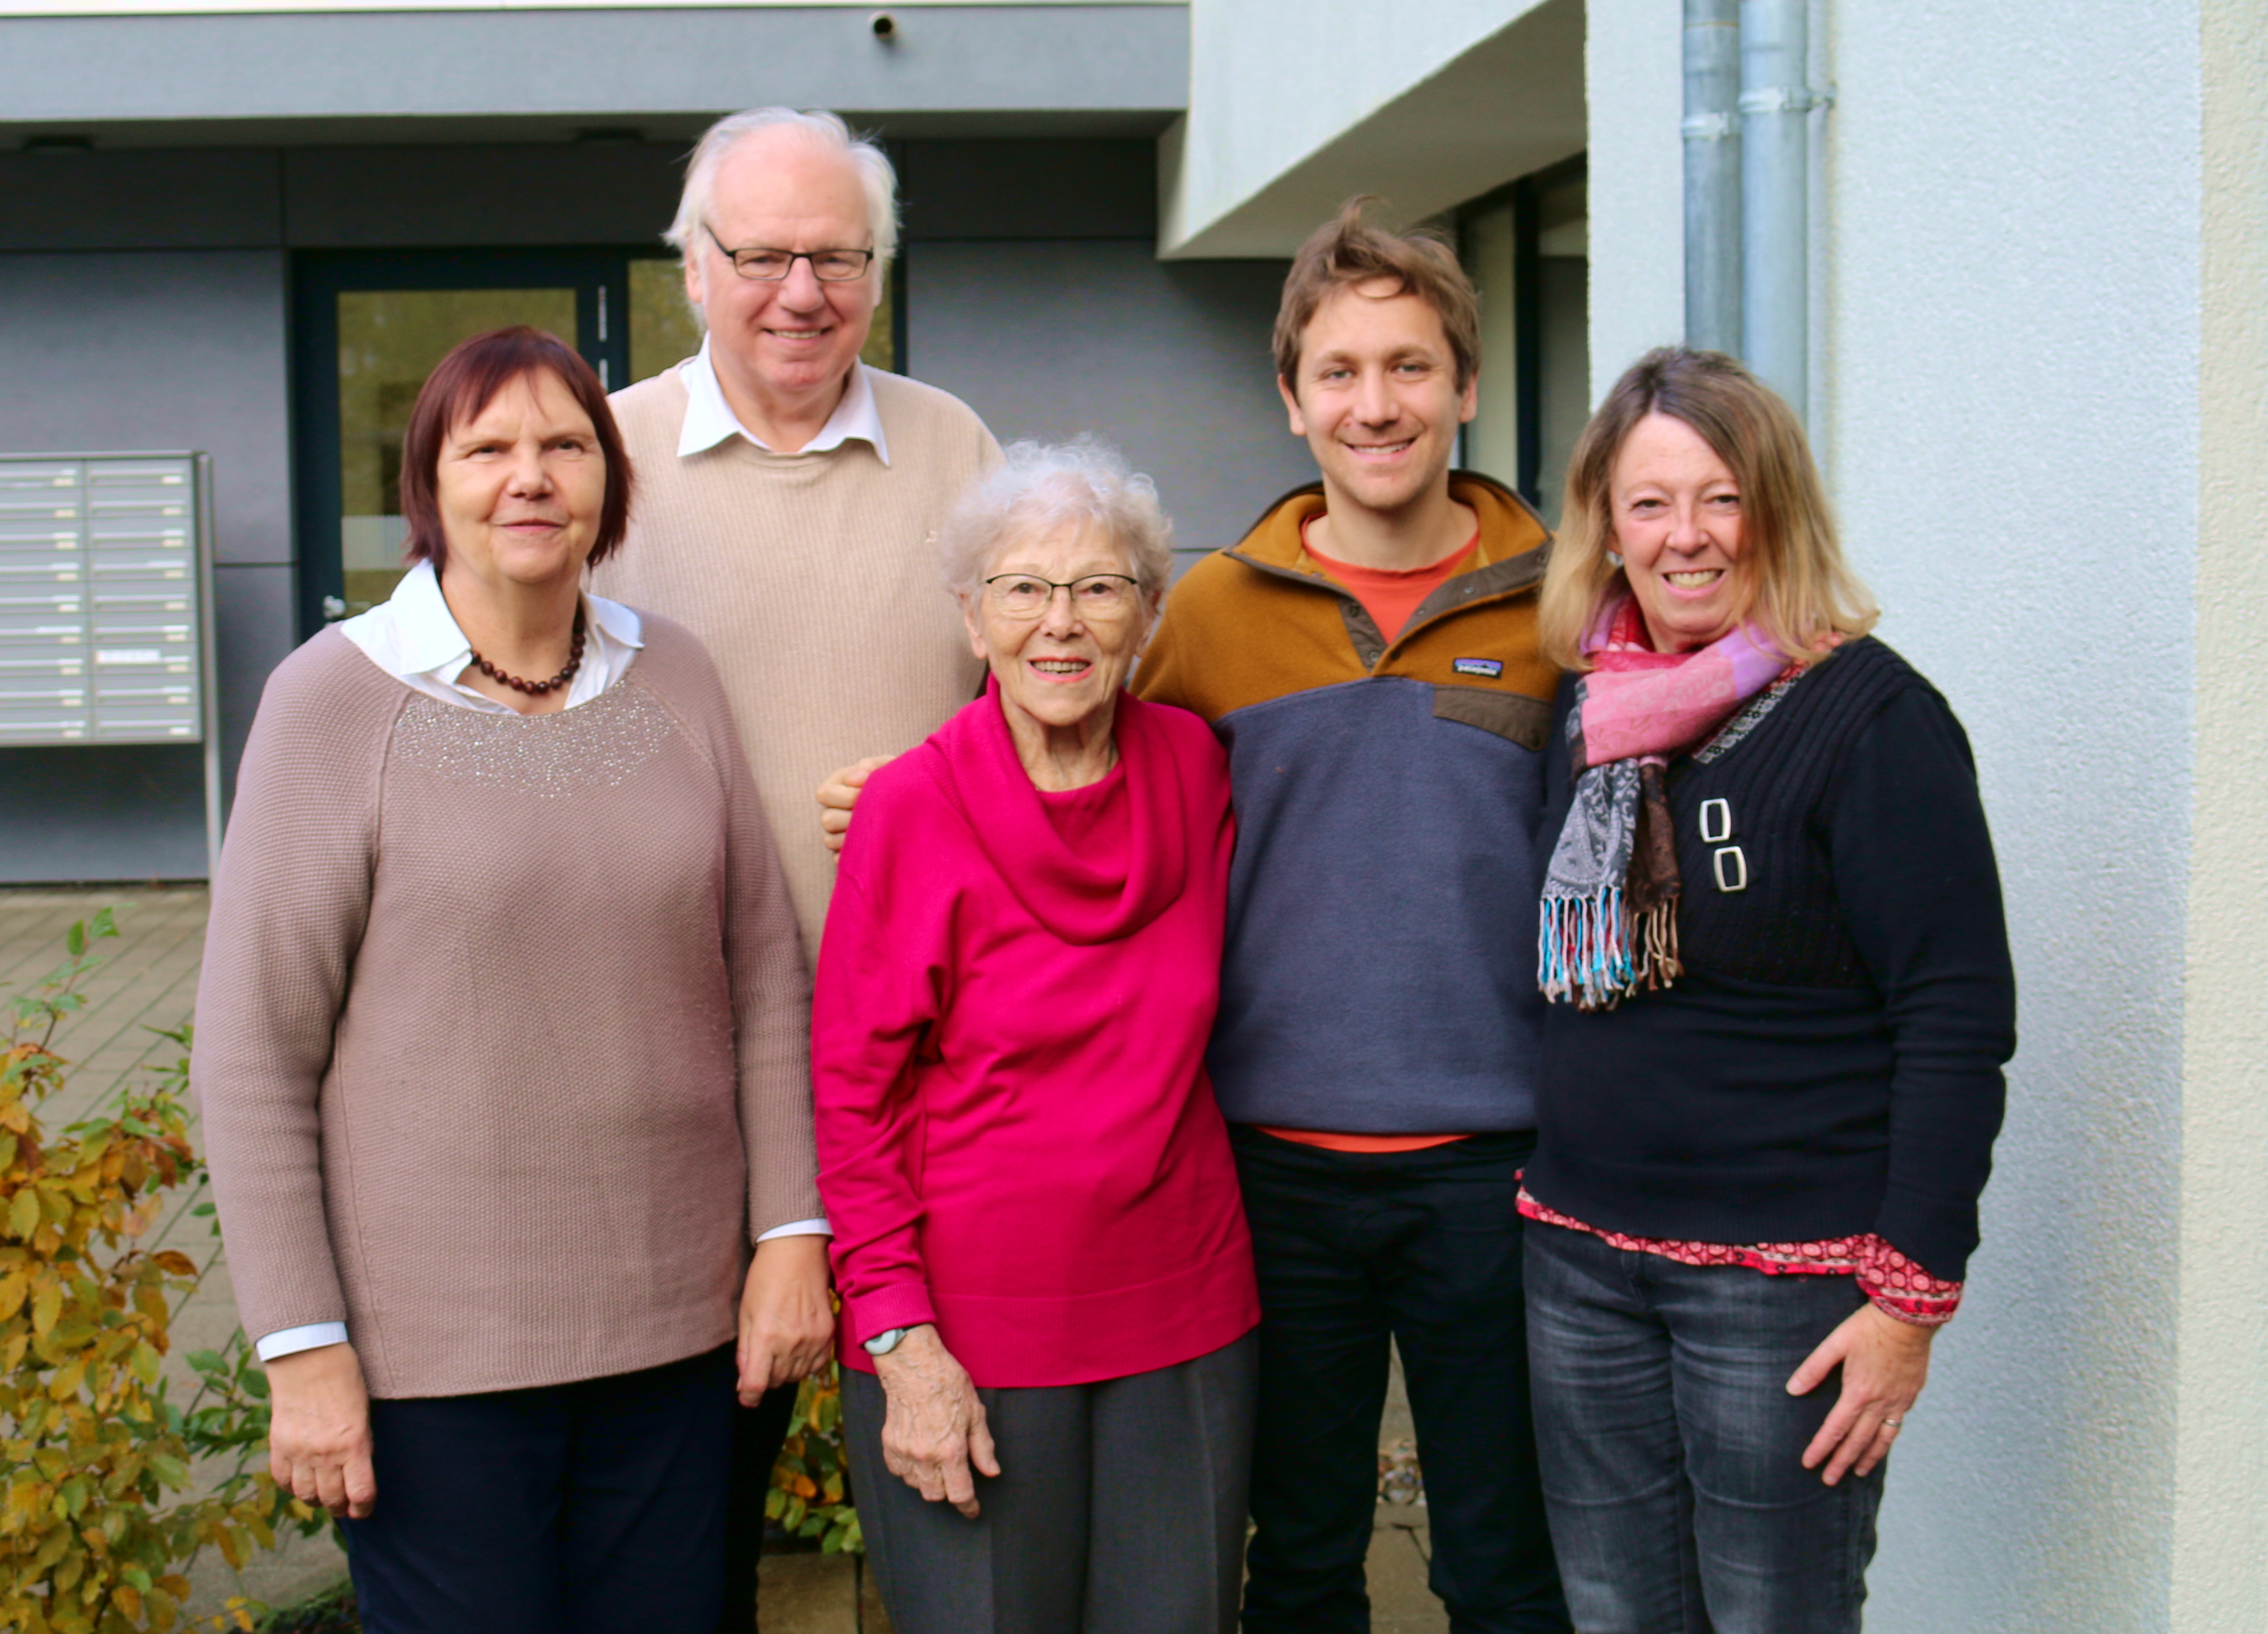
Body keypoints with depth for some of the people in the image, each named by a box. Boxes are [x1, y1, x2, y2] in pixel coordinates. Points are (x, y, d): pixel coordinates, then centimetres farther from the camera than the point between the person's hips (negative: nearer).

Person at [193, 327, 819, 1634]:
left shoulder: (674, 679, 4)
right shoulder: (336, 701, -7)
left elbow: (767, 979, 9)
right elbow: (254, 1055, -7)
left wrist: (790, 1234, 4)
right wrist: (302, 1348, -9)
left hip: (675, 1329, 4)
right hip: (434, 1352, -3)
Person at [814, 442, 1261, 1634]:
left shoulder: (1191, 766, 2)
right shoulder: (912, 807, -9)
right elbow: (853, 1097, -7)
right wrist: (901, 1338, -12)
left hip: (1184, 1316, 4)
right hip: (967, 1334, -3)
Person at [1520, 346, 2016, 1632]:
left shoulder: (1869, 717, -10)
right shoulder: (1586, 716, 8)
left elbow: (1961, 1020, -14)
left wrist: (1911, 1292, -16)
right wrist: (1544, 1189, 13)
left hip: (1787, 1280, -6)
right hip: (1581, 1260, 6)